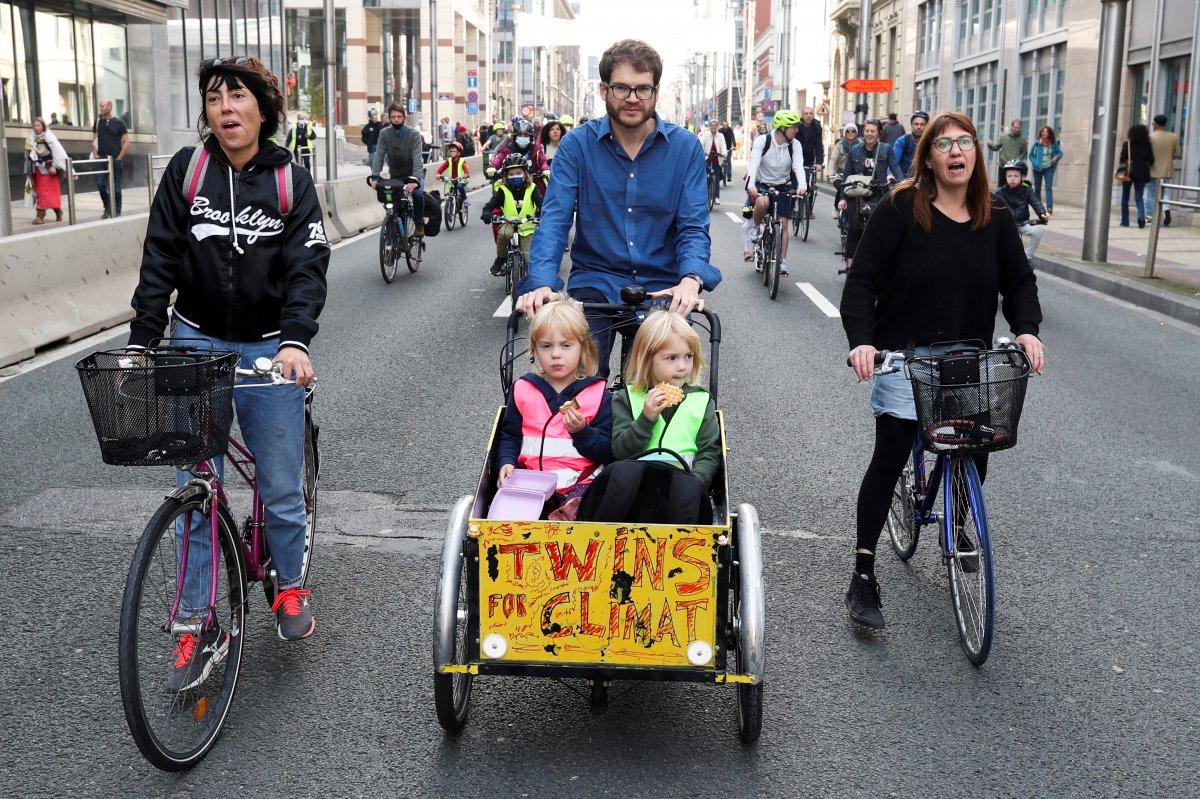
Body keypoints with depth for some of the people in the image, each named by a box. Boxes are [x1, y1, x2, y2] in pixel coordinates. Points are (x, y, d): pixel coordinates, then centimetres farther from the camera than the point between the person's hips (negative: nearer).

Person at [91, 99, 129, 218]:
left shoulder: (118, 123, -1)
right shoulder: (98, 121, 9)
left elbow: (126, 142, -2)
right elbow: (94, 139, 14)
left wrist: (119, 157, -7)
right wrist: (95, 154, 1)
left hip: (115, 159, -3)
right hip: (101, 158, 3)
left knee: (115, 187, 1)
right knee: (100, 184, -5)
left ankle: (116, 212, 10)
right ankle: (107, 208, 11)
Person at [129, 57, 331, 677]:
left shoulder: (290, 182, -3)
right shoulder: (187, 170, -1)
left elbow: (307, 269, -11)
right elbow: (160, 261, -3)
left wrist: (295, 341, -28)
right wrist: (140, 342, -11)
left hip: (268, 348, -1)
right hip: (197, 341, 1)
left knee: (281, 486, 3)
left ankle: (289, 587, 30)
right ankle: (200, 626, 12)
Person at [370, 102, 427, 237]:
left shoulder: (413, 134, -18)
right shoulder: (384, 133, -9)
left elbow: (417, 158, -27)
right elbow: (379, 155, -13)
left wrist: (415, 180, -42)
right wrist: (374, 177, -28)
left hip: (413, 174, -3)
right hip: (395, 175, 3)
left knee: (417, 194, -30)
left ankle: (419, 223, -6)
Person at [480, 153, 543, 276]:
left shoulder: (532, 189, -2)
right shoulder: (503, 189, -3)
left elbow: (541, 204, -10)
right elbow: (492, 203, -13)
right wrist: (486, 212, -35)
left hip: (527, 226, 0)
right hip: (509, 224, 0)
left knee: (530, 260, -11)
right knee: (504, 233, -36)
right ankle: (500, 260, -11)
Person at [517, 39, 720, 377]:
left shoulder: (685, 147, 0)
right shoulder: (577, 145, -1)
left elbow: (693, 227, -4)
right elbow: (555, 219, -8)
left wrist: (690, 280, -25)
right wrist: (541, 283, -26)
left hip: (662, 284, 1)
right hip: (595, 281, 0)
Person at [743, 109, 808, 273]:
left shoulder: (795, 145, -9)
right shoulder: (762, 141, -15)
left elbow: (798, 166, -21)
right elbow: (754, 162, -26)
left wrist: (802, 185, -41)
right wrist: (751, 184, -43)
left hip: (783, 187, 3)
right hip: (761, 184, -2)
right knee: (762, 202, -36)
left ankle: (783, 262, 7)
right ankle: (756, 226, -4)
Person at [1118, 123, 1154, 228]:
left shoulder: (1127, 144, -4)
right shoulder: (1147, 145, 0)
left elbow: (1122, 159, -6)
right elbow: (1151, 161, 0)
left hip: (1128, 173, -1)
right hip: (1141, 174, 1)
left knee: (1125, 197, 11)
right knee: (1139, 197, 4)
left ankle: (1125, 221, 10)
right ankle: (1142, 216, -21)